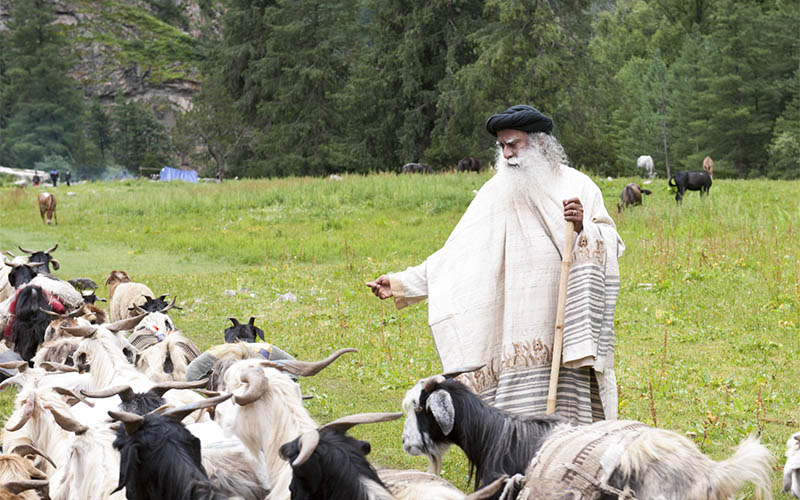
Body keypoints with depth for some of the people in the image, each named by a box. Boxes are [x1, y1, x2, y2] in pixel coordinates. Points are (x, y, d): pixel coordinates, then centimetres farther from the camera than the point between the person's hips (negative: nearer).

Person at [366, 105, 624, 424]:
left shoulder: (577, 187, 3)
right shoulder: (497, 192, 11)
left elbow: (610, 247, 1)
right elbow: (458, 255, 12)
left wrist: (583, 228, -20)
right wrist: (401, 284, 6)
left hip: (566, 331, -2)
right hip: (514, 335, 2)